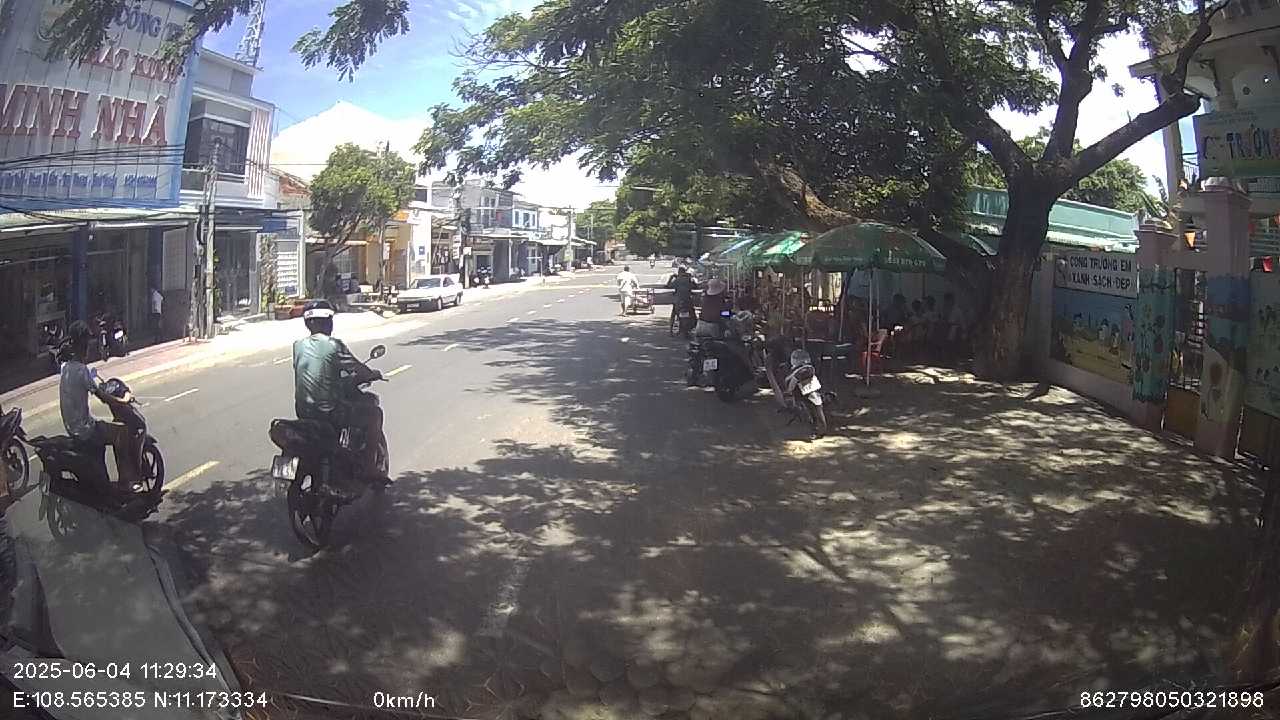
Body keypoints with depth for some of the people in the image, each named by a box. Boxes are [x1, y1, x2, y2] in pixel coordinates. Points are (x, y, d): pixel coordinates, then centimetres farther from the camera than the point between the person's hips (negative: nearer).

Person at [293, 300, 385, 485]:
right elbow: (361, 372, -9)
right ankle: (370, 469, 9)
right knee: (374, 413, 12)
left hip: (303, 413, 7)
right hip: (329, 412, -7)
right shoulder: (334, 345, -13)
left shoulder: (298, 346, 4)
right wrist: (374, 374, 13)